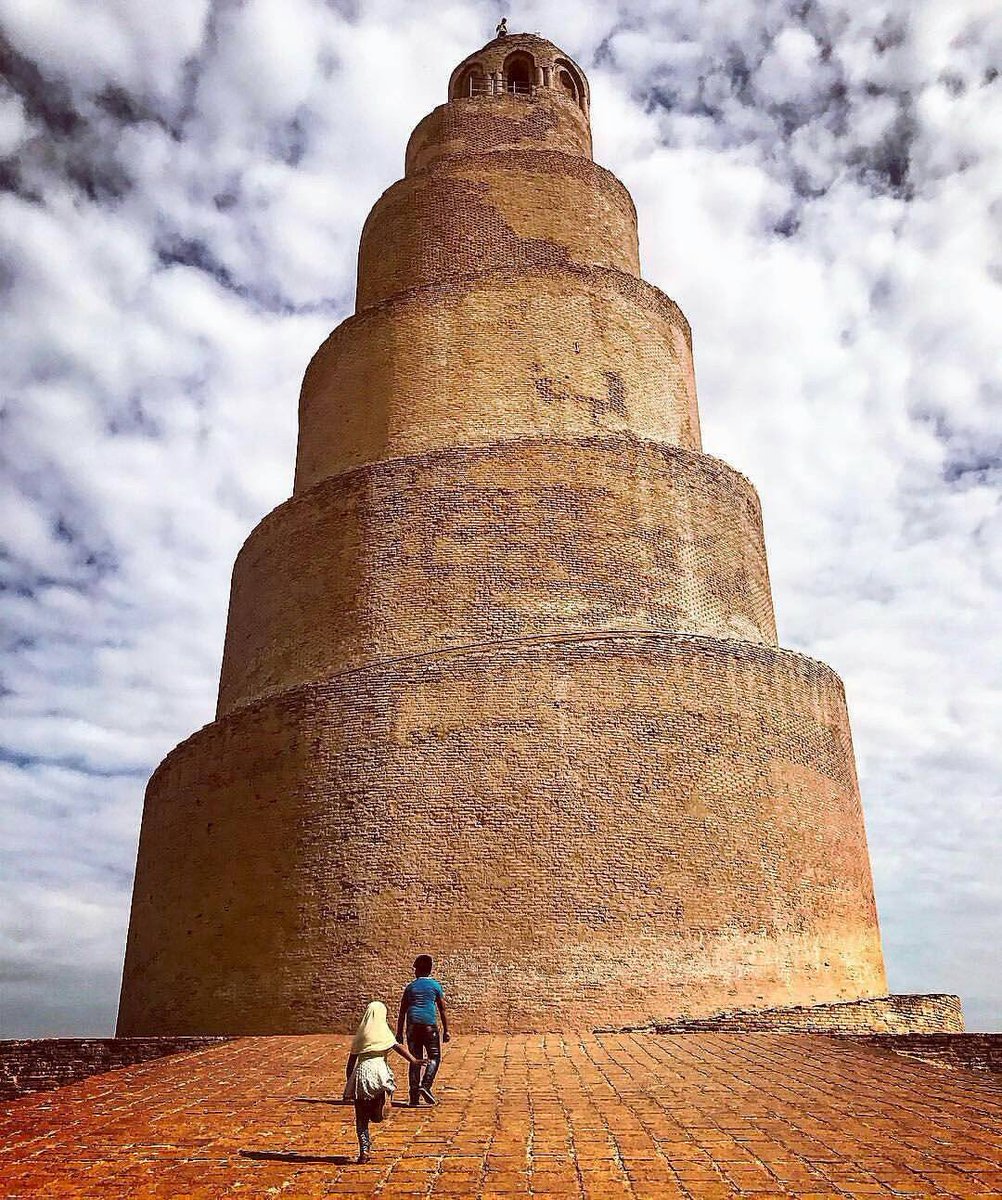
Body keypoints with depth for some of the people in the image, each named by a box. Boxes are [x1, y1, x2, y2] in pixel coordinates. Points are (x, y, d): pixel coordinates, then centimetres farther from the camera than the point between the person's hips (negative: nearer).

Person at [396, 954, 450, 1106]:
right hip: (429, 1025, -3)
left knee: (415, 1060, 8)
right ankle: (426, 1085, -13)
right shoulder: (435, 985, 5)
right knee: (434, 1057, 8)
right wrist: (446, 1030, 8)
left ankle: (414, 1097, 7)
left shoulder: (410, 986, 10)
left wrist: (399, 1032, 12)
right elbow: (442, 1010, 4)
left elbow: (402, 1011, 9)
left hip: (412, 1026, 3)